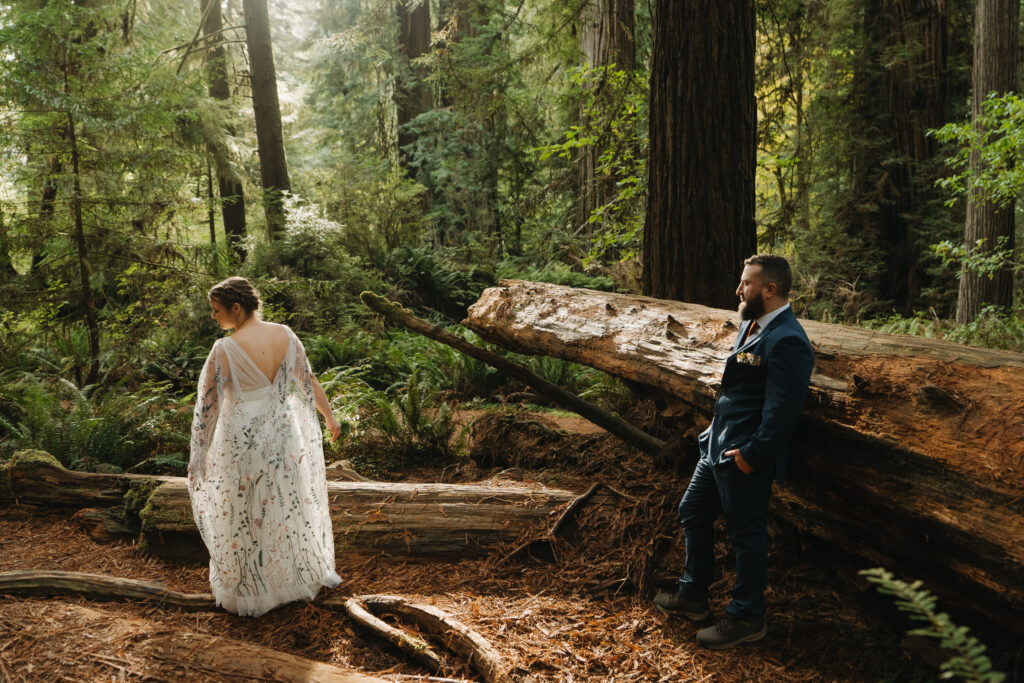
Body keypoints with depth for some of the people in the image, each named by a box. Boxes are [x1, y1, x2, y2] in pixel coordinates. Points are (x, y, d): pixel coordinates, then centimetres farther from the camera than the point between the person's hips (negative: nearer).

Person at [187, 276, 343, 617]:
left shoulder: (225, 350, -21)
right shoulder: (285, 335, -7)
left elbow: (208, 405, -15)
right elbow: (309, 382, 3)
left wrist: (198, 456, -7)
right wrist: (329, 417, 17)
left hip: (244, 443, -4)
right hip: (285, 436, 5)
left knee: (246, 519, 14)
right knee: (290, 507, 22)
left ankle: (249, 593, 30)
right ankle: (306, 575, 39)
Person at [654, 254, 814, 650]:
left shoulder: (787, 341, -21)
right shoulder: (751, 325, 11)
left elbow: (781, 412, -24)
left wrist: (751, 454, -21)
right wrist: (719, 437, 17)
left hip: (746, 457, -10)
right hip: (718, 448, 10)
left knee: (746, 534, 4)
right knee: (692, 514, 20)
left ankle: (746, 619, 23)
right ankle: (692, 597, 36)